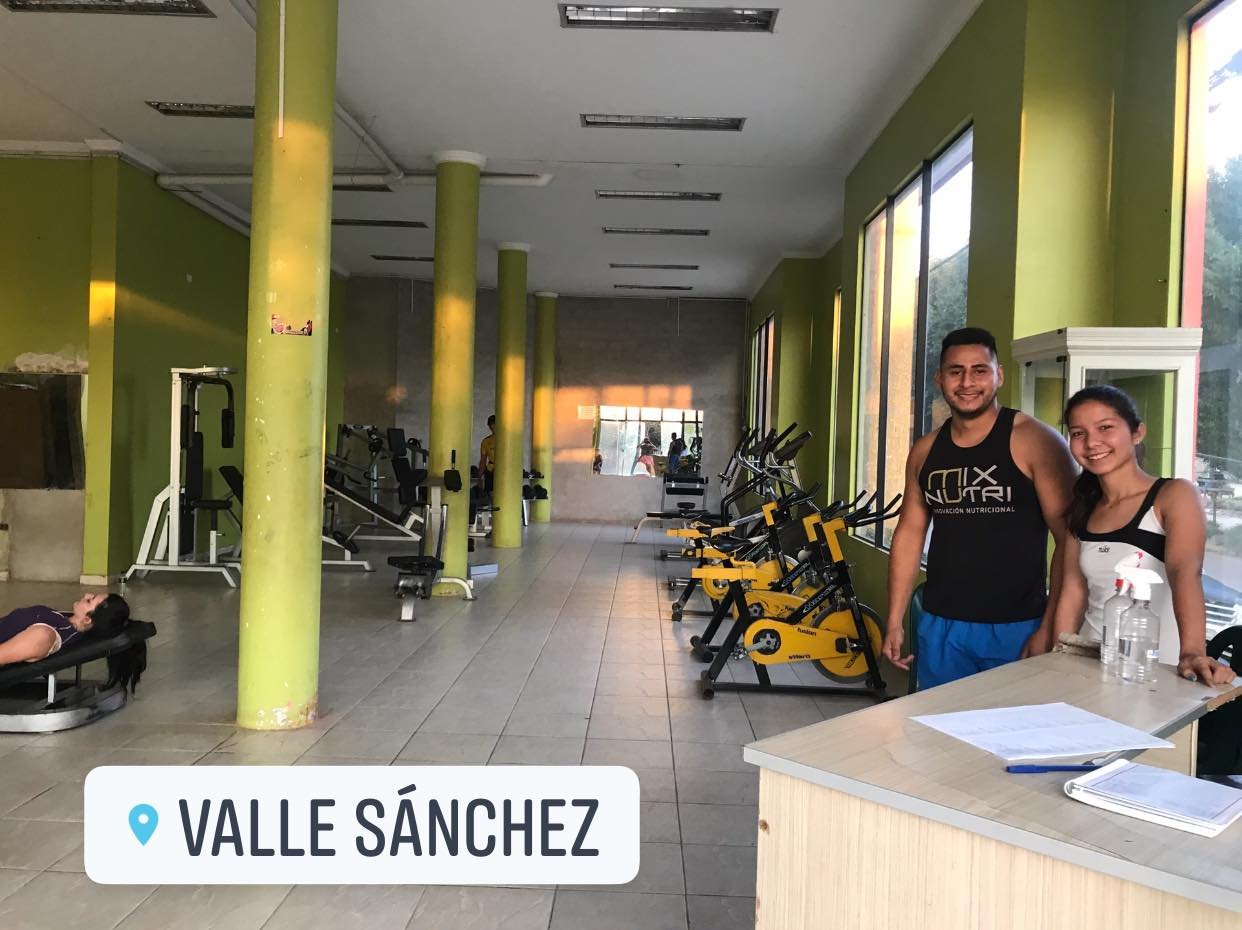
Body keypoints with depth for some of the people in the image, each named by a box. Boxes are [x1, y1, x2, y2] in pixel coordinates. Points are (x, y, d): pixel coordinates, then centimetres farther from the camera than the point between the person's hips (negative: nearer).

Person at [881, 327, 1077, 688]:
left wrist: (1051, 629, -14)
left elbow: (1069, 541, -10)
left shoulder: (1035, 442, -8)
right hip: (940, 626, 4)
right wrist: (894, 621, 9)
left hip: (1015, 630, -4)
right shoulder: (925, 451, 7)